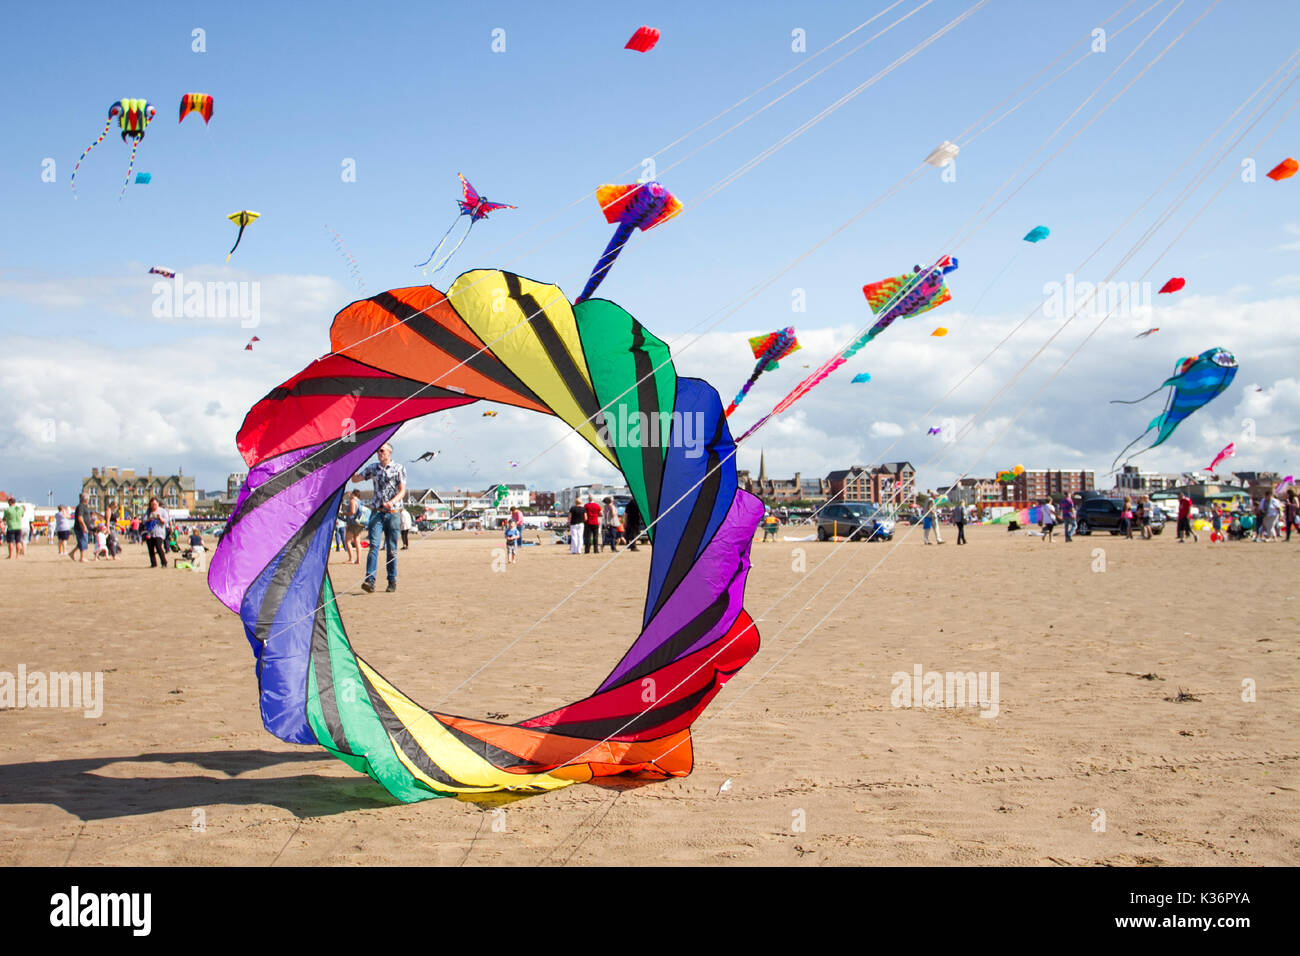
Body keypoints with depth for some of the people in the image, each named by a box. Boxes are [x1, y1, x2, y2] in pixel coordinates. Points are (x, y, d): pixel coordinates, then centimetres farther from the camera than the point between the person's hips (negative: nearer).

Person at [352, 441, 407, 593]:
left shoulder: (399, 468, 4)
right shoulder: (373, 468, 13)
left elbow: (402, 491, -3)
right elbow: (355, 479, 14)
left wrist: (392, 501, -21)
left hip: (392, 512, -2)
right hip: (376, 511, 2)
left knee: (392, 549, 4)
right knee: (374, 545, -11)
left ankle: (392, 581, 12)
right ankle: (370, 580, -19)